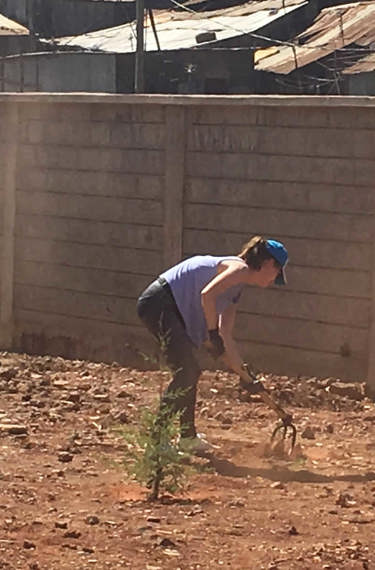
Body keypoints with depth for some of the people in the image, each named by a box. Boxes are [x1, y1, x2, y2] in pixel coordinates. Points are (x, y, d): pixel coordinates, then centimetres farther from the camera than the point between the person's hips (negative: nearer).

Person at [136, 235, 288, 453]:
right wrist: (213, 333, -19)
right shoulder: (240, 269, -9)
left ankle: (188, 436, 28)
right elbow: (207, 294, -26)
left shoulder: (237, 288, 20)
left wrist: (244, 372, 19)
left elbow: (226, 334, 20)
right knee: (186, 373, -14)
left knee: (190, 372, 17)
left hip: (172, 309, 11)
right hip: (159, 302, -11)